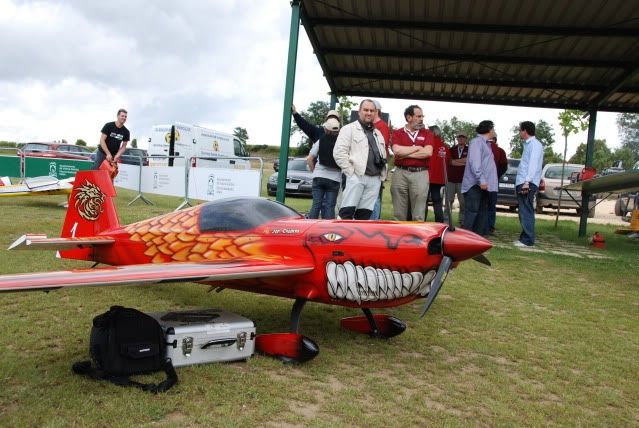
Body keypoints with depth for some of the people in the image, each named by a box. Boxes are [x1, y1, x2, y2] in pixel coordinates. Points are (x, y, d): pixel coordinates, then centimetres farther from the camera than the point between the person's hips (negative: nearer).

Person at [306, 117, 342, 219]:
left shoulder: (320, 141, 2)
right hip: (335, 178, -1)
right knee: (330, 206, 3)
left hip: (319, 176, 1)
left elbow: (309, 159, 1)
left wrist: (314, 170, 14)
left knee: (316, 204, 4)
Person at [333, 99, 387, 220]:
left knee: (365, 214, 5)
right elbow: (339, 152, -7)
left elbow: (383, 156, 27)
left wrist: (383, 175, 14)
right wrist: (351, 172, -11)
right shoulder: (349, 129, 3)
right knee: (347, 212, -12)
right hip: (356, 177, -6)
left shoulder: (378, 133, 24)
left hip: (375, 179, 6)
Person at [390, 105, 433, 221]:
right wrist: (417, 148, -2)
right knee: (399, 213, 4)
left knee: (418, 215, -1)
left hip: (420, 174, 0)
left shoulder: (427, 133, 10)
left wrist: (405, 153, -3)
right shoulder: (397, 133, 8)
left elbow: (428, 152, -6)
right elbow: (397, 150, -10)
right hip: (400, 173, 0)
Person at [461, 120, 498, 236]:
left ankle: (479, 235, 15)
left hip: (482, 184, 10)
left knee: (482, 211, 10)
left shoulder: (485, 143, 21)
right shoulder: (477, 141, -8)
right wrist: (481, 179, -26)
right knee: (472, 210, -11)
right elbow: (475, 162, -19)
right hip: (475, 183, -10)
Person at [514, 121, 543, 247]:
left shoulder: (535, 144, -8)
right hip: (522, 183, 10)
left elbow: (533, 164, -18)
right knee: (523, 212, 12)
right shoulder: (528, 144, 21)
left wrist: (527, 182, -25)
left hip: (527, 184, -10)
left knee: (526, 212, -9)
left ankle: (527, 240, -8)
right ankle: (524, 237, 18)